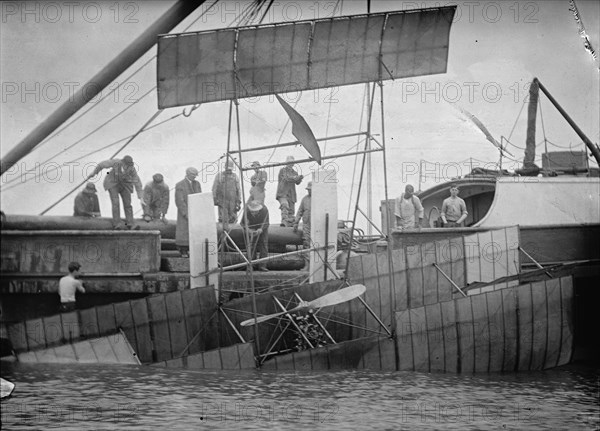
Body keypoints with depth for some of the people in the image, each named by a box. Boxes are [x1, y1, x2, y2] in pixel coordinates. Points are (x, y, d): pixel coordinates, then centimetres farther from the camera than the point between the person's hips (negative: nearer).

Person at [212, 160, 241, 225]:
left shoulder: (235, 177, 10)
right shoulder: (219, 176, 5)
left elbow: (238, 190, 10)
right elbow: (214, 188, 5)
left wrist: (239, 202, 4)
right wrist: (215, 199, -4)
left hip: (233, 201, 2)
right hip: (222, 201, -2)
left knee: (233, 219, 0)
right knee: (223, 219, -10)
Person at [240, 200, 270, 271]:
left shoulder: (264, 210, -31)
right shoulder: (247, 211, -30)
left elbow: (266, 223, -23)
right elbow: (243, 223, -20)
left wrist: (261, 229, -42)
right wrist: (248, 229, -39)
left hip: (262, 229, 0)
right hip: (252, 229, 0)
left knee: (263, 245, -10)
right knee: (251, 246, -9)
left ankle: (262, 265, -10)